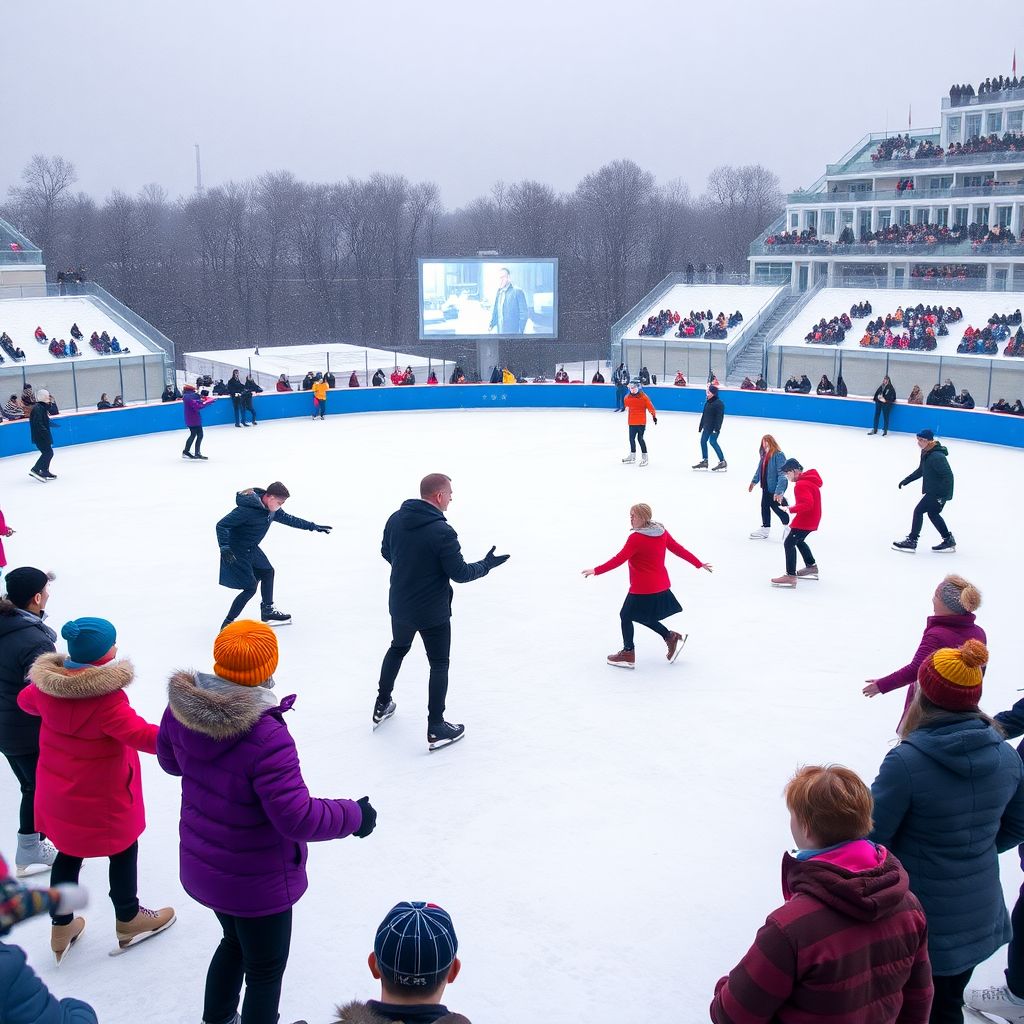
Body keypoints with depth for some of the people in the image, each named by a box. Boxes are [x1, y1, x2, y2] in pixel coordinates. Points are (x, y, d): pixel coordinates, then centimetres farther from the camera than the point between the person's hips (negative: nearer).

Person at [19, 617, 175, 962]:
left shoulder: (46, 684, -9)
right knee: (123, 850, 17)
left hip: (57, 791, 6)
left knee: (69, 853, 23)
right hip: (101, 796, -6)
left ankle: (62, 928, 37)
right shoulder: (106, 696, -31)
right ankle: (129, 921, 35)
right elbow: (142, 736, -34)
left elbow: (26, 701, 13)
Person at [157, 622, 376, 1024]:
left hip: (201, 867, 8)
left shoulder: (181, 707, -15)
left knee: (235, 942, 34)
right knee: (265, 969, 19)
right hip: (256, 884, -7)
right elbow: (297, 817, -32)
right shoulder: (266, 738, -37)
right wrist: (354, 816, -16)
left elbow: (170, 760, 5)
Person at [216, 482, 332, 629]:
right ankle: (227, 624, -2)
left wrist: (313, 527, 17)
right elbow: (222, 525, -29)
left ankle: (267, 611, 39)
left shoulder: (271, 509, -3)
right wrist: (225, 549, -39)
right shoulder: (247, 509, -30)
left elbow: (288, 519, 14)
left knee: (267, 572, 21)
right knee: (250, 587, -12)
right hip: (236, 552, -9)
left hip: (251, 549, 9)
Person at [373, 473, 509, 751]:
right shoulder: (442, 531, -26)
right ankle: (436, 729, 14)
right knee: (439, 664, 10)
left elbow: (386, 553, 9)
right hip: (432, 611, -6)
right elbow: (460, 573, -19)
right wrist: (486, 565, -3)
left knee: (397, 649, 29)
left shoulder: (395, 519, -6)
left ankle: (381, 706, 41)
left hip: (400, 605, 6)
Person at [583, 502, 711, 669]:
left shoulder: (636, 538, -20)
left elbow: (619, 559, -23)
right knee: (644, 616, 24)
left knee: (626, 616, 9)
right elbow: (679, 549, 9)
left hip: (642, 589, -8)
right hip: (661, 585, 8)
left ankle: (628, 654, 14)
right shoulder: (661, 532, 3)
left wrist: (596, 571, -21)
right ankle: (671, 637, 18)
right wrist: (699, 564, 19)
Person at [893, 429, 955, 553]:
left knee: (918, 511, -6)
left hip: (940, 492, -10)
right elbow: (921, 470, 20)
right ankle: (948, 540, 28)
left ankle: (911, 541, 1)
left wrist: (943, 495, -28)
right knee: (933, 513, 19)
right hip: (933, 490, 10)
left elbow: (948, 476, -26)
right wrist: (907, 480, 15)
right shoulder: (926, 453, 5)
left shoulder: (936, 457, -26)